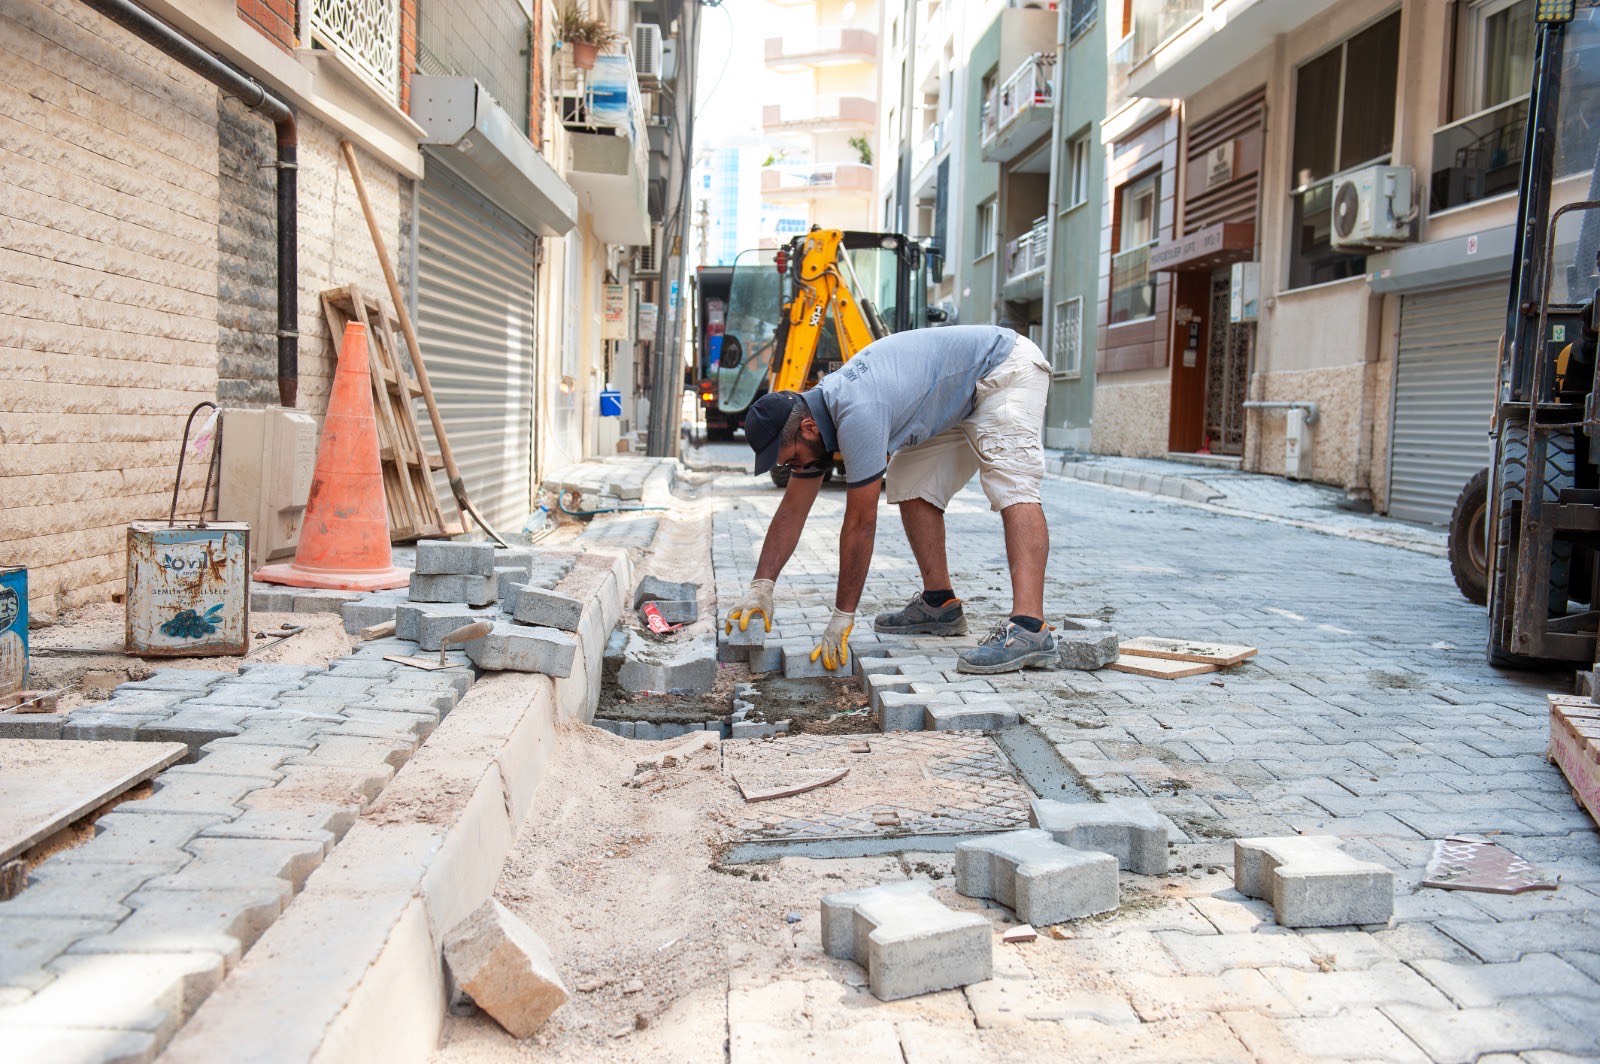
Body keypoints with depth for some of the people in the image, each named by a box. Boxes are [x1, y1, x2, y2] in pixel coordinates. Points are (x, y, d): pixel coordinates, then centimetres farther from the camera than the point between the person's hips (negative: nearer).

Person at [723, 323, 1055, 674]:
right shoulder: (810, 417, -3)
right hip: (962, 399, 10)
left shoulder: (857, 416, -32)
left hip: (1005, 370, -10)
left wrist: (842, 617, -19)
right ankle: (941, 604, 11)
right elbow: (792, 511, 5)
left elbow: (860, 523, -27)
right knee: (911, 486, 7)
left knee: (1011, 488, -25)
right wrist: (760, 587, -1)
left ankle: (1029, 629, -36)